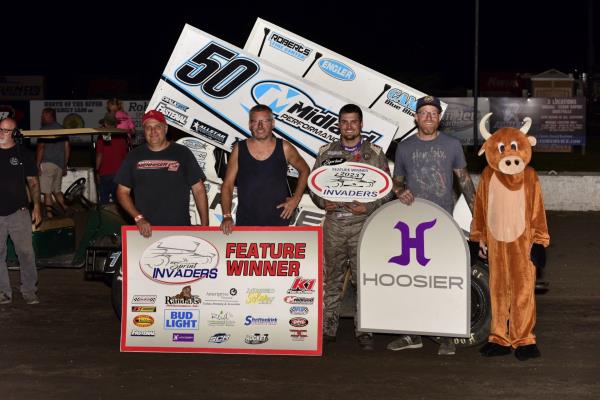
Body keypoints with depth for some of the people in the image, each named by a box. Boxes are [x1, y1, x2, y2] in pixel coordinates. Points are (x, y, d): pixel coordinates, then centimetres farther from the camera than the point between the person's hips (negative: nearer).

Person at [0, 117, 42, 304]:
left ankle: (29, 291, 4)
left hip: (19, 212, -1)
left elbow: (33, 182, 9)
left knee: (26, 252, -6)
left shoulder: (23, 154, 6)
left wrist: (37, 206, 0)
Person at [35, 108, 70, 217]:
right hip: (60, 164, 7)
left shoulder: (44, 130, -6)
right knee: (56, 191, 18)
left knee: (47, 192, -5)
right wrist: (65, 166, 22)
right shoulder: (62, 129, 15)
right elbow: (67, 147, 17)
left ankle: (49, 214, -10)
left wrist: (37, 165, -9)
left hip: (47, 163, -7)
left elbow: (41, 148, -12)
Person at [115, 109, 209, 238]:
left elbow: (198, 190, 2)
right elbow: (122, 192, 9)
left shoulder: (182, 153, 4)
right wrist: (138, 218, -7)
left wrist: (204, 226, -6)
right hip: (145, 231, 1)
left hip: (180, 228, -1)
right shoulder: (134, 156, 8)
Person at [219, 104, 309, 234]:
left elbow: (304, 170, 15)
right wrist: (227, 216, -11)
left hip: (278, 221, 0)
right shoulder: (239, 149, 0)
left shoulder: (284, 148, -1)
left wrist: (296, 199, 4)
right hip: (245, 223, 0)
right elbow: (227, 185, 1)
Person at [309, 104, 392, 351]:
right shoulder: (326, 152, 11)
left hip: (363, 223, -2)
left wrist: (368, 207, -11)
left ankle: (364, 331, 3)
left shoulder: (375, 153, 6)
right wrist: (323, 202, -5)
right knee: (332, 278, 7)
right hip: (333, 223, 2)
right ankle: (328, 328, 14)